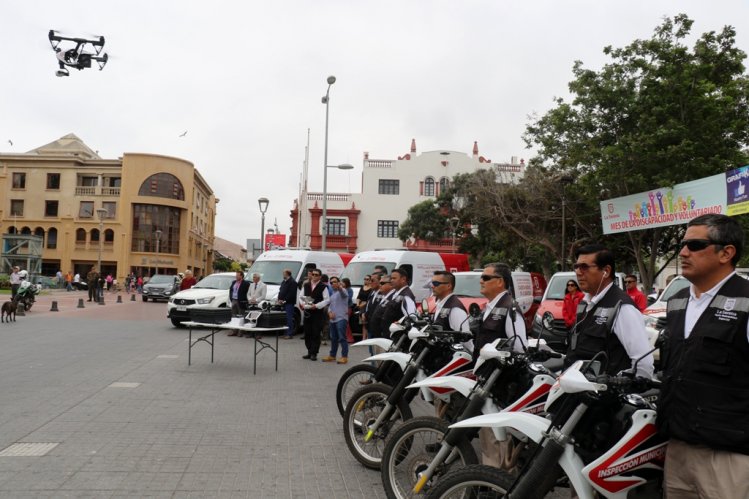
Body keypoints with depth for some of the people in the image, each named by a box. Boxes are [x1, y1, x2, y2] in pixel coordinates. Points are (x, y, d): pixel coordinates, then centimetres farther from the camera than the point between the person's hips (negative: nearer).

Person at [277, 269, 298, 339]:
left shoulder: (292, 282, -10)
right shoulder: (283, 282, 21)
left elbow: (291, 294, -17)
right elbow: (280, 291, 21)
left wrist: (284, 300, -16)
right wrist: (279, 299, 5)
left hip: (289, 303, -9)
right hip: (284, 303, 9)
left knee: (289, 318, -8)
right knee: (285, 318, 9)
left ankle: (290, 334, -7)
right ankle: (286, 333, 13)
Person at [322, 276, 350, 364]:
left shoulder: (342, 291, -6)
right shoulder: (332, 293, 20)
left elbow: (344, 294, -32)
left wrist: (340, 287, -56)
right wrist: (329, 312, 0)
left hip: (341, 318, -8)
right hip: (333, 319, 8)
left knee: (342, 337, -9)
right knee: (333, 338, 15)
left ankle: (344, 356, -6)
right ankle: (332, 355, 24)